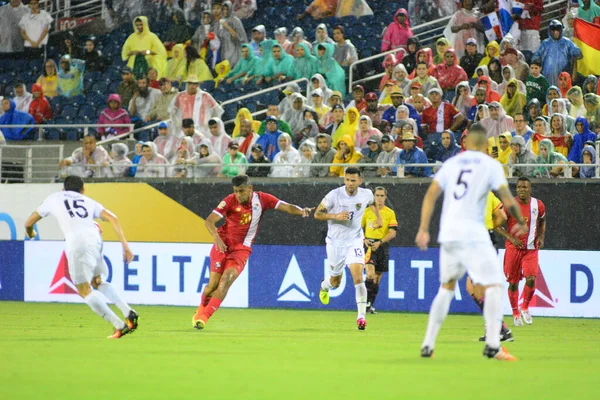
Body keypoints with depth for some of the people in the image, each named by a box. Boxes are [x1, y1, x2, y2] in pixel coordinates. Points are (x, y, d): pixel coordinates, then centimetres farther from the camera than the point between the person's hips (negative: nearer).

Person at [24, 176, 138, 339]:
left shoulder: (54, 199, 27)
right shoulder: (89, 202, 29)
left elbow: (29, 223, 33)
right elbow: (112, 219, 12)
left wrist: (30, 233, 56)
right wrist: (125, 246, 10)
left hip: (77, 244, -4)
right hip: (95, 239, 4)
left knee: (85, 291, 3)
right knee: (98, 282, 26)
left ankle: (120, 325, -7)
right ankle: (129, 313, 10)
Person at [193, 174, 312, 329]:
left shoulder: (262, 199, -3)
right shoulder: (230, 201, -10)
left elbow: (287, 207, -6)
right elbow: (209, 220, -16)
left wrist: (301, 211, -27)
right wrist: (216, 237, -35)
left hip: (242, 248, 1)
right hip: (223, 244, -1)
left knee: (226, 279, -20)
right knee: (213, 283, -5)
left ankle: (204, 316, -20)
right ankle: (201, 310, 25)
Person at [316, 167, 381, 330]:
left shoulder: (366, 194, -6)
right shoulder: (334, 195, -15)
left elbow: (373, 202, 20)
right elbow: (317, 214, -9)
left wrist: (378, 218, 9)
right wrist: (336, 216, -24)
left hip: (355, 241, 0)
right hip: (335, 242, 0)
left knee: (358, 276, -20)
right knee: (336, 281, 14)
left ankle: (362, 316, -19)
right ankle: (324, 286, 52)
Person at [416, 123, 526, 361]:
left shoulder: (451, 163, 13)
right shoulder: (491, 165, 1)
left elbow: (430, 195, 7)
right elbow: (508, 201, -4)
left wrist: (423, 229, 7)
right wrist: (520, 222, 13)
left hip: (447, 234, 5)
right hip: (473, 234, -5)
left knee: (447, 287, 19)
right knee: (493, 285, -3)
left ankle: (428, 345, 17)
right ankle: (492, 345, -16)